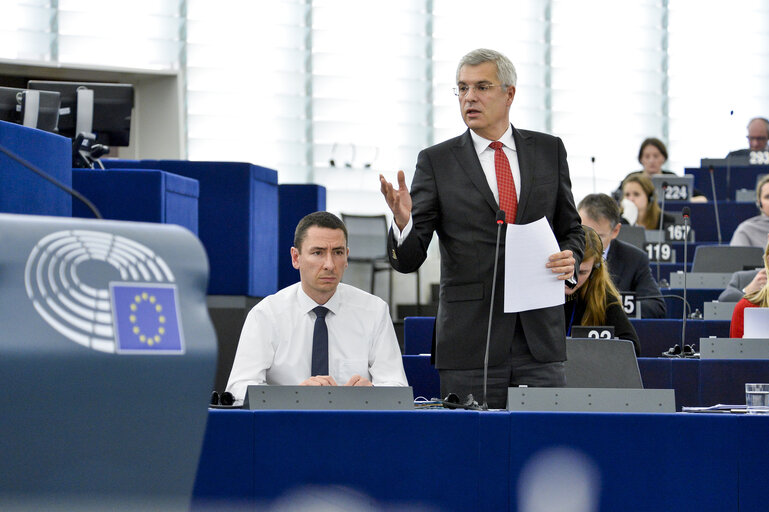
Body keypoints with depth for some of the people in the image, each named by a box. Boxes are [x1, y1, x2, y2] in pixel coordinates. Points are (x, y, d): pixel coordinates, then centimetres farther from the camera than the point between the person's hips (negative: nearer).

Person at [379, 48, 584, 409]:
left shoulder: (549, 151, 11)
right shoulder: (436, 162, 3)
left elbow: (570, 228, 20)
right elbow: (408, 260, -1)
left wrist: (570, 259, -3)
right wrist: (402, 220, -23)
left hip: (539, 337, 2)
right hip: (470, 341, -2)